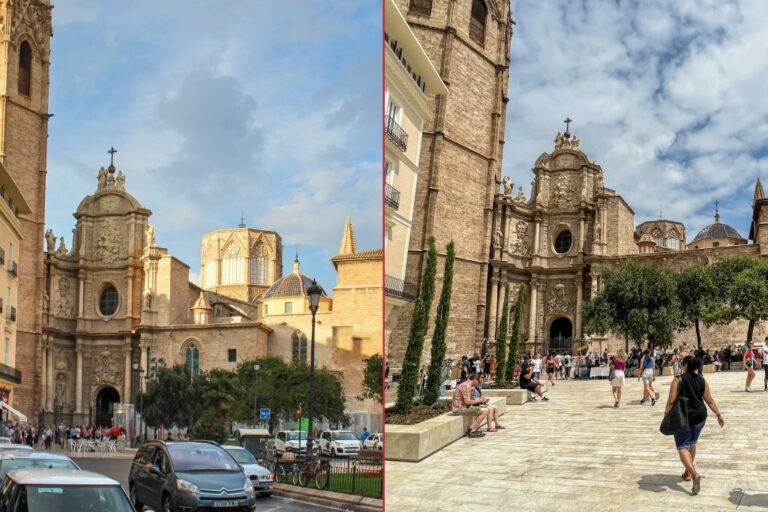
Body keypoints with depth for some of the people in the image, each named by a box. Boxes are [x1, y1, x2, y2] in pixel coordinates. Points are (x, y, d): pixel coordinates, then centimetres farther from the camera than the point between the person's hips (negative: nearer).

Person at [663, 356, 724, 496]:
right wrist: (719, 415, 16)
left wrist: (666, 416, -8)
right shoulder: (702, 381, 1)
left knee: (683, 447, -2)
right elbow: (709, 401, 4)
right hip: (699, 416, 5)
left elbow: (671, 401, -16)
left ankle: (694, 474, -22)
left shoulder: (678, 380, -12)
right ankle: (688, 472, 33)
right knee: (692, 443, 24)